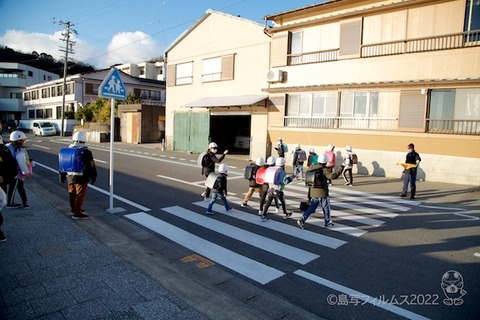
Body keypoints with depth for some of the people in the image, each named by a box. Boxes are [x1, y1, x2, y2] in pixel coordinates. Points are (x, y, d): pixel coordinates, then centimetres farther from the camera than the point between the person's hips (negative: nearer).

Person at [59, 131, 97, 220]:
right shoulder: (86, 152, -14)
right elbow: (91, 166, -9)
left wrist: (62, 176, 23)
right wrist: (93, 177, 3)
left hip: (70, 177, 7)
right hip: (81, 178, -7)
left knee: (72, 194, 20)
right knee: (80, 195, 1)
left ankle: (73, 209, 36)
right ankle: (77, 213, 5)